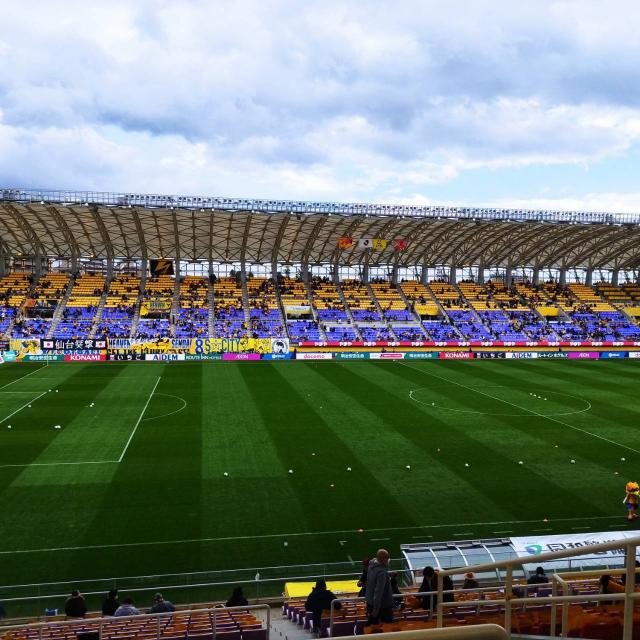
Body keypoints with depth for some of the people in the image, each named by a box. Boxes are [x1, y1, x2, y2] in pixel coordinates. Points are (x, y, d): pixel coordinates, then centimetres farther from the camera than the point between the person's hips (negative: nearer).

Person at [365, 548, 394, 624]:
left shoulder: (372, 564, -6)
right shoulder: (382, 572, -32)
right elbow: (378, 591, -30)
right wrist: (376, 608, -26)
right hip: (383, 604, -8)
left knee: (372, 624, 19)